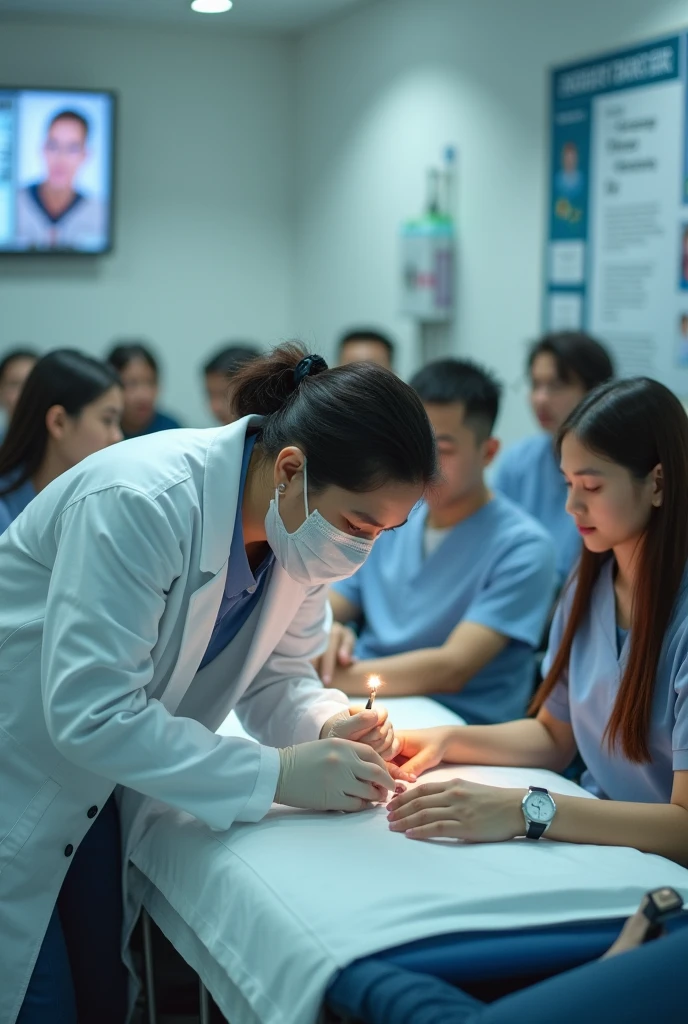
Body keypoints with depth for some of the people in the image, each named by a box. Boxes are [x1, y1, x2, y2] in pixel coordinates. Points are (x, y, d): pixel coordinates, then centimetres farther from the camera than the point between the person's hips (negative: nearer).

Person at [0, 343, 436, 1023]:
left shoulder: (303, 529, -8)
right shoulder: (141, 502, -32)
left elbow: (276, 676, 3)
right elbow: (89, 713, -33)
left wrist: (331, 725, -19)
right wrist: (276, 775, -32)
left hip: (96, 792, 7)